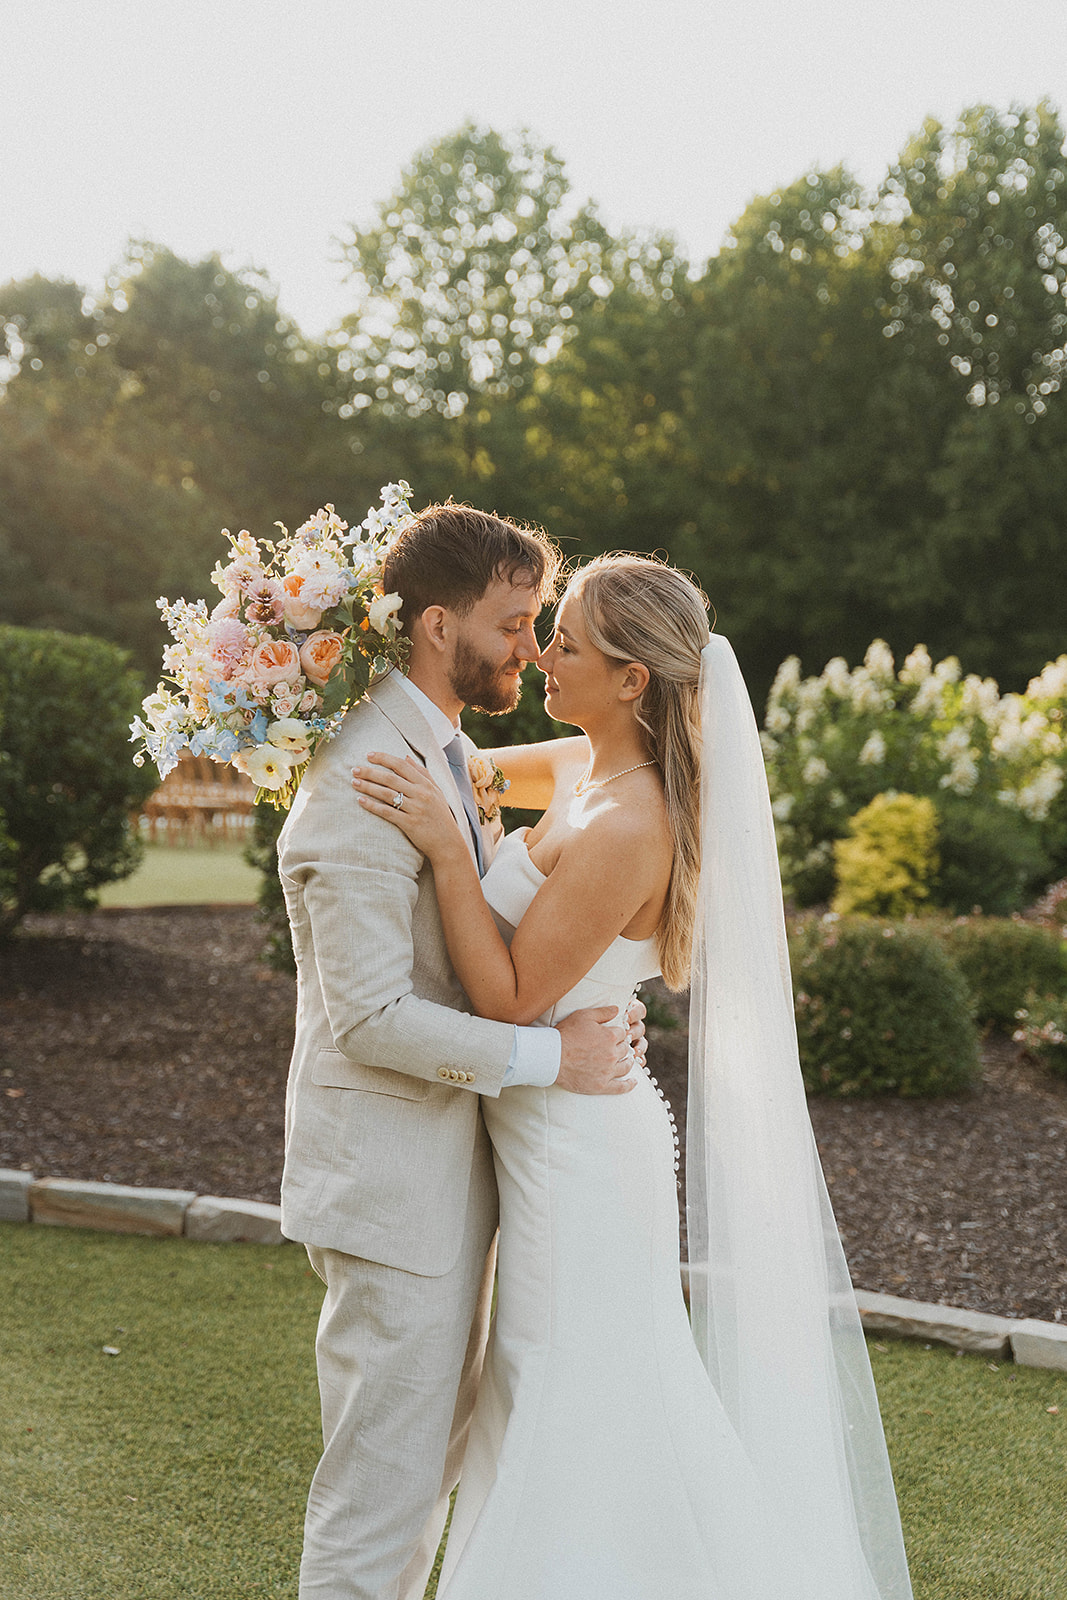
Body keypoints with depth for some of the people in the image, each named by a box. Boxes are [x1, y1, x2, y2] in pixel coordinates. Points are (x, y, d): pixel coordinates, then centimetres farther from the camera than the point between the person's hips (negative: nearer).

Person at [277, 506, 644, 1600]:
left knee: (434, 1458, 21)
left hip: (451, 1167, 10)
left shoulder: (445, 751, 11)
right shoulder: (363, 779, -22)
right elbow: (371, 1014, -26)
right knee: (381, 1482, 1)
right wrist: (547, 1056, -19)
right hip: (391, 1183, -10)